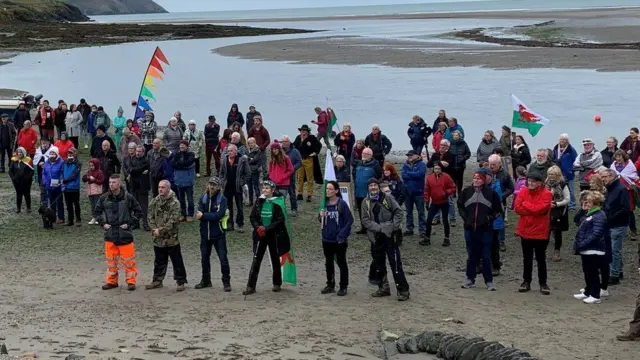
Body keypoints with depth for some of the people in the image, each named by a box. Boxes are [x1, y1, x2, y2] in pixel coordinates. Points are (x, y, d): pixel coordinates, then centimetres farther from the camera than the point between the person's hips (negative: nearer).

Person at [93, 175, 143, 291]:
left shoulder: (128, 197, -4)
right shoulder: (104, 198, 2)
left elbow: (138, 212, 3)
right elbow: (96, 212, 16)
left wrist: (129, 223, -5)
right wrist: (103, 223, 3)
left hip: (125, 233, -3)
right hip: (109, 233, 3)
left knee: (128, 259, -2)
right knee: (110, 259, 9)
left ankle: (131, 281, 7)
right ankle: (111, 281, 20)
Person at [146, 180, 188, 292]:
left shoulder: (174, 203, -12)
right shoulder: (155, 201, 6)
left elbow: (173, 221, -17)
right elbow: (150, 216, 7)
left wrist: (161, 230, -16)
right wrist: (154, 229, -8)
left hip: (171, 238, -5)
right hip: (158, 238, 5)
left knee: (177, 261, 1)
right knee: (159, 261, 16)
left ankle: (180, 282, 8)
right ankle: (157, 280, 27)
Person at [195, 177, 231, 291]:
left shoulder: (222, 200, -8)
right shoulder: (203, 198, 5)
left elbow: (218, 215, -20)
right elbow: (199, 215, -5)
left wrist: (203, 215, -16)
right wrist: (212, 216, -20)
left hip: (218, 234, -5)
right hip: (205, 233, 5)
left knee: (223, 258, -4)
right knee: (204, 258, 15)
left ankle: (226, 282, 5)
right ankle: (206, 280, 30)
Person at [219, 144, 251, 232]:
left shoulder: (242, 160, -9)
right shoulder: (225, 159, 5)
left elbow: (248, 173, -5)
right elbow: (221, 172, 16)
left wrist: (242, 183, -8)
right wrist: (222, 182, 5)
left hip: (237, 188, -4)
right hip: (227, 188, 4)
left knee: (239, 207, 2)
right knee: (228, 206, 9)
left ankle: (240, 225, 10)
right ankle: (229, 224, 18)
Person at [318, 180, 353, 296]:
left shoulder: (342, 204, -13)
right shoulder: (325, 203, 2)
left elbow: (349, 220, -12)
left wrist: (342, 235, -17)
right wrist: (321, 216, -10)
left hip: (339, 240, -5)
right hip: (327, 239, 6)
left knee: (341, 262, 6)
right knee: (328, 262, 15)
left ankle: (343, 287, 14)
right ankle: (330, 285, 27)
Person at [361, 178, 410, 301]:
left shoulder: (387, 198, 0)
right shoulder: (366, 202, 6)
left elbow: (398, 212, 1)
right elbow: (365, 220, 0)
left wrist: (394, 226, -11)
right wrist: (379, 228, -12)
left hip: (390, 235, -4)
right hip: (376, 237, 4)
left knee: (395, 263, -9)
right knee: (378, 263, 12)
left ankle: (403, 290, -7)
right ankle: (383, 288, 27)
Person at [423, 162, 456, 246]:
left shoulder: (446, 177, -9)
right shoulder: (429, 177, -2)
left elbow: (453, 187, -4)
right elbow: (427, 190, 4)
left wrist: (447, 193, -20)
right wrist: (426, 201, -1)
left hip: (444, 203, -2)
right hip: (434, 203, 2)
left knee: (445, 220, 6)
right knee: (429, 220, 0)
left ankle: (446, 239, 17)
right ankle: (427, 238, 10)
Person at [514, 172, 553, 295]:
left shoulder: (546, 194, -11)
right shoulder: (523, 192, 1)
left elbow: (539, 209, -24)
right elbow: (517, 208, -11)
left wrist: (525, 204, -12)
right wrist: (533, 210, -18)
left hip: (540, 232, -4)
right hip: (525, 231, 4)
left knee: (541, 259, 6)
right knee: (527, 259, 14)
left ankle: (543, 283, 15)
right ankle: (526, 281, 23)